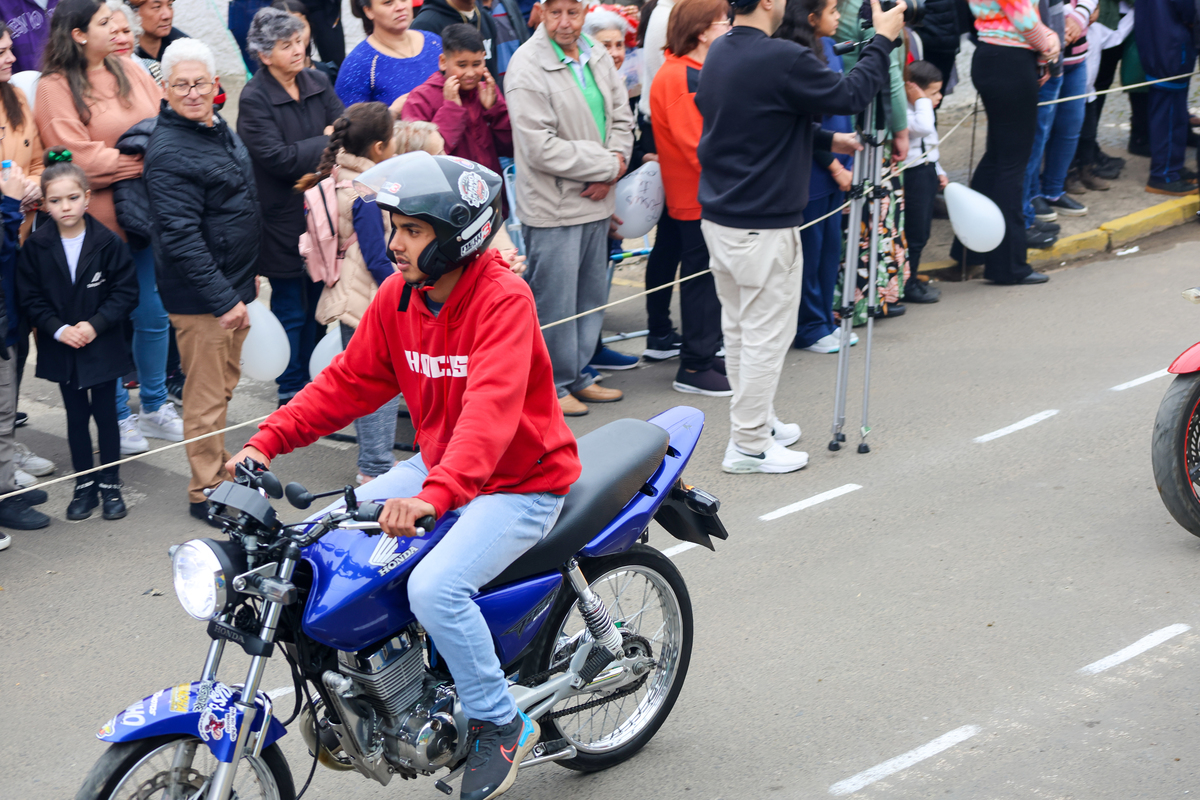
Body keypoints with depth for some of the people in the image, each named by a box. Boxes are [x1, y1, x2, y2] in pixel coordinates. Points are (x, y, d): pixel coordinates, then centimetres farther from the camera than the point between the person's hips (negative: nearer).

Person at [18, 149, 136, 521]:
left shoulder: (107, 242, -11)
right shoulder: (35, 247, -6)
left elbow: (125, 292, -8)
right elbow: (30, 298, -3)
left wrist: (96, 324, -17)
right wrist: (58, 329, -15)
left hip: (103, 347, -2)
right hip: (61, 349, 2)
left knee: (106, 415, 8)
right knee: (76, 416, 13)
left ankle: (110, 484, 21)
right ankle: (84, 485, 23)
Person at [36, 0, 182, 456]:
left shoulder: (129, 71, 10)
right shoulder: (55, 87, -8)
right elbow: (79, 157, -16)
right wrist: (141, 161, -17)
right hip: (98, 221, -5)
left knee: (154, 313, 13)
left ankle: (155, 407, 30)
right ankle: (119, 418, 19)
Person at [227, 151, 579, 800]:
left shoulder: (504, 298, -24)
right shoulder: (397, 297, 0)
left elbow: (491, 408, -38)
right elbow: (349, 381, 6)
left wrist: (433, 496, -53)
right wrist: (267, 441, -7)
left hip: (521, 482, -8)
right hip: (438, 467, 8)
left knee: (435, 587, -29)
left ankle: (500, 725, -5)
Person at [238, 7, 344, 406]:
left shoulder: (318, 82, 7)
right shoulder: (254, 98, -12)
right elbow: (277, 158, -20)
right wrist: (326, 142, -9)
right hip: (283, 219, -5)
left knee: (318, 302, 12)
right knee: (291, 310, 3)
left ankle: (314, 381, 25)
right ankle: (292, 391, 15)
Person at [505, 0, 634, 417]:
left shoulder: (598, 58, 8)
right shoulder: (528, 67, -16)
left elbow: (621, 118, 13)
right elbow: (541, 148, -21)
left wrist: (613, 166, -8)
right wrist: (607, 165, -15)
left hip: (596, 201, 8)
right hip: (552, 206, -8)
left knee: (591, 295, 17)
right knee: (555, 300, 0)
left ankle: (578, 375, 30)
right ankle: (552, 386, 13)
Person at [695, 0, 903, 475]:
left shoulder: (719, 53, 7)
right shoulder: (783, 60, -21)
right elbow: (851, 95, -11)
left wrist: (827, 140, 22)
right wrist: (883, 40, 0)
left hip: (718, 218, 9)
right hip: (763, 227, -9)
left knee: (739, 327, 18)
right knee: (766, 335, 1)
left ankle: (756, 422, 31)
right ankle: (749, 446, 6)